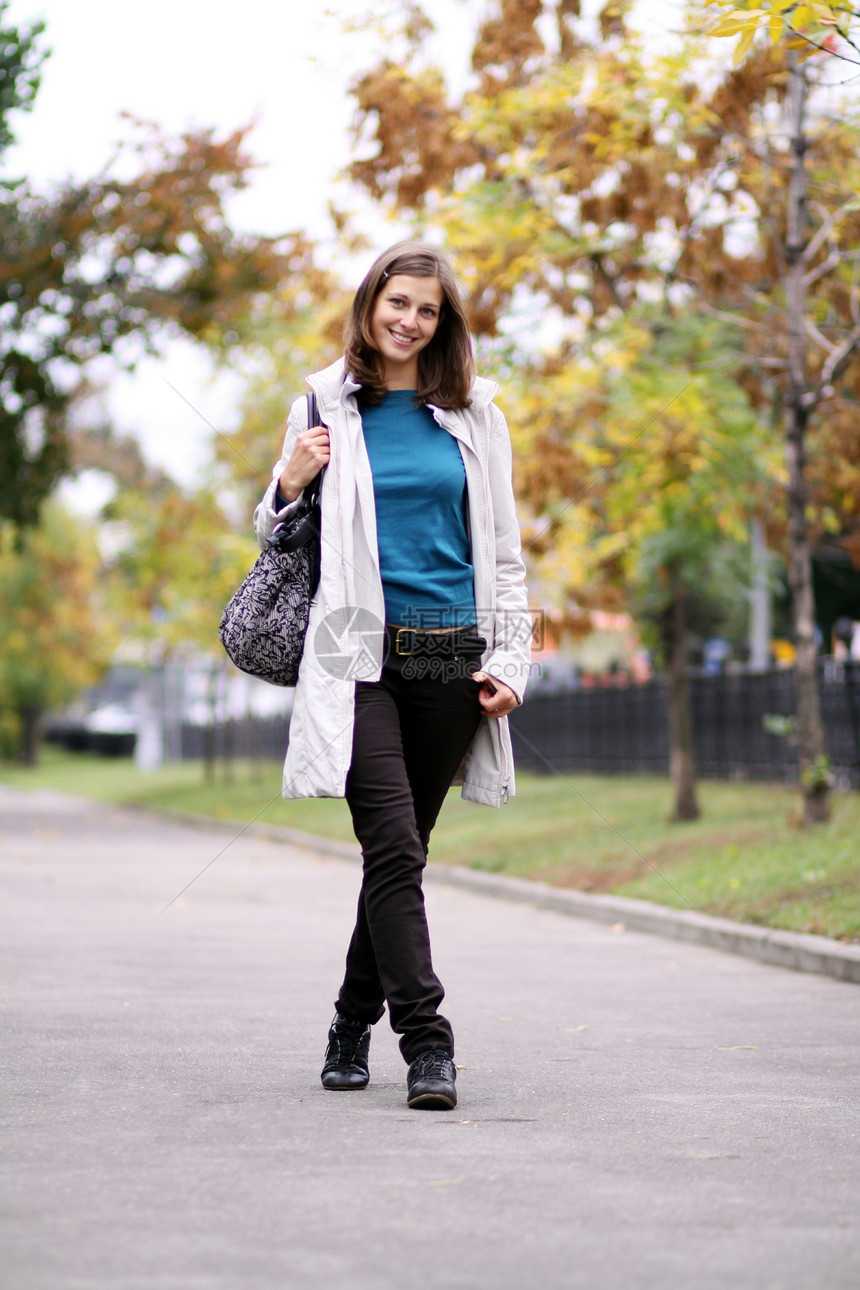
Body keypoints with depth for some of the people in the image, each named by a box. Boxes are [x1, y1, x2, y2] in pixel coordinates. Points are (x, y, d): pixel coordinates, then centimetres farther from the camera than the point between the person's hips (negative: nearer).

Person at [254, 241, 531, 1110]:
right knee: (393, 847, -14)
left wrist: (509, 659, 4)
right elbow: (277, 537, 17)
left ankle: (356, 1020, 24)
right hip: (360, 655, -2)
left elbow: (502, 549, 14)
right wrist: (289, 484, -6)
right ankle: (425, 1040, -14)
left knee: (403, 850, 8)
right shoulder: (325, 409, 8)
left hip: (449, 658, 2)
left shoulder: (473, 416, 11)